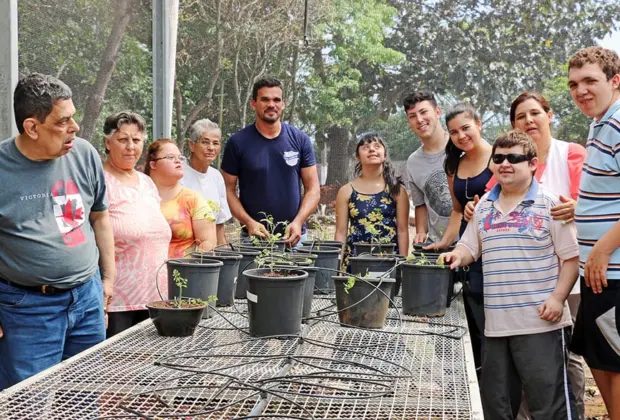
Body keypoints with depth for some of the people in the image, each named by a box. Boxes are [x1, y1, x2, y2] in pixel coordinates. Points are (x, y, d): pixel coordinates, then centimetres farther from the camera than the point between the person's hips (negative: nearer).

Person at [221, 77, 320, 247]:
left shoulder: (300, 139, 2)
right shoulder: (238, 142, -1)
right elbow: (229, 190, 0)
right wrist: (248, 222, -14)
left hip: (293, 237, 1)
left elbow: (312, 189, 3)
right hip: (253, 236, -1)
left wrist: (298, 222, -12)